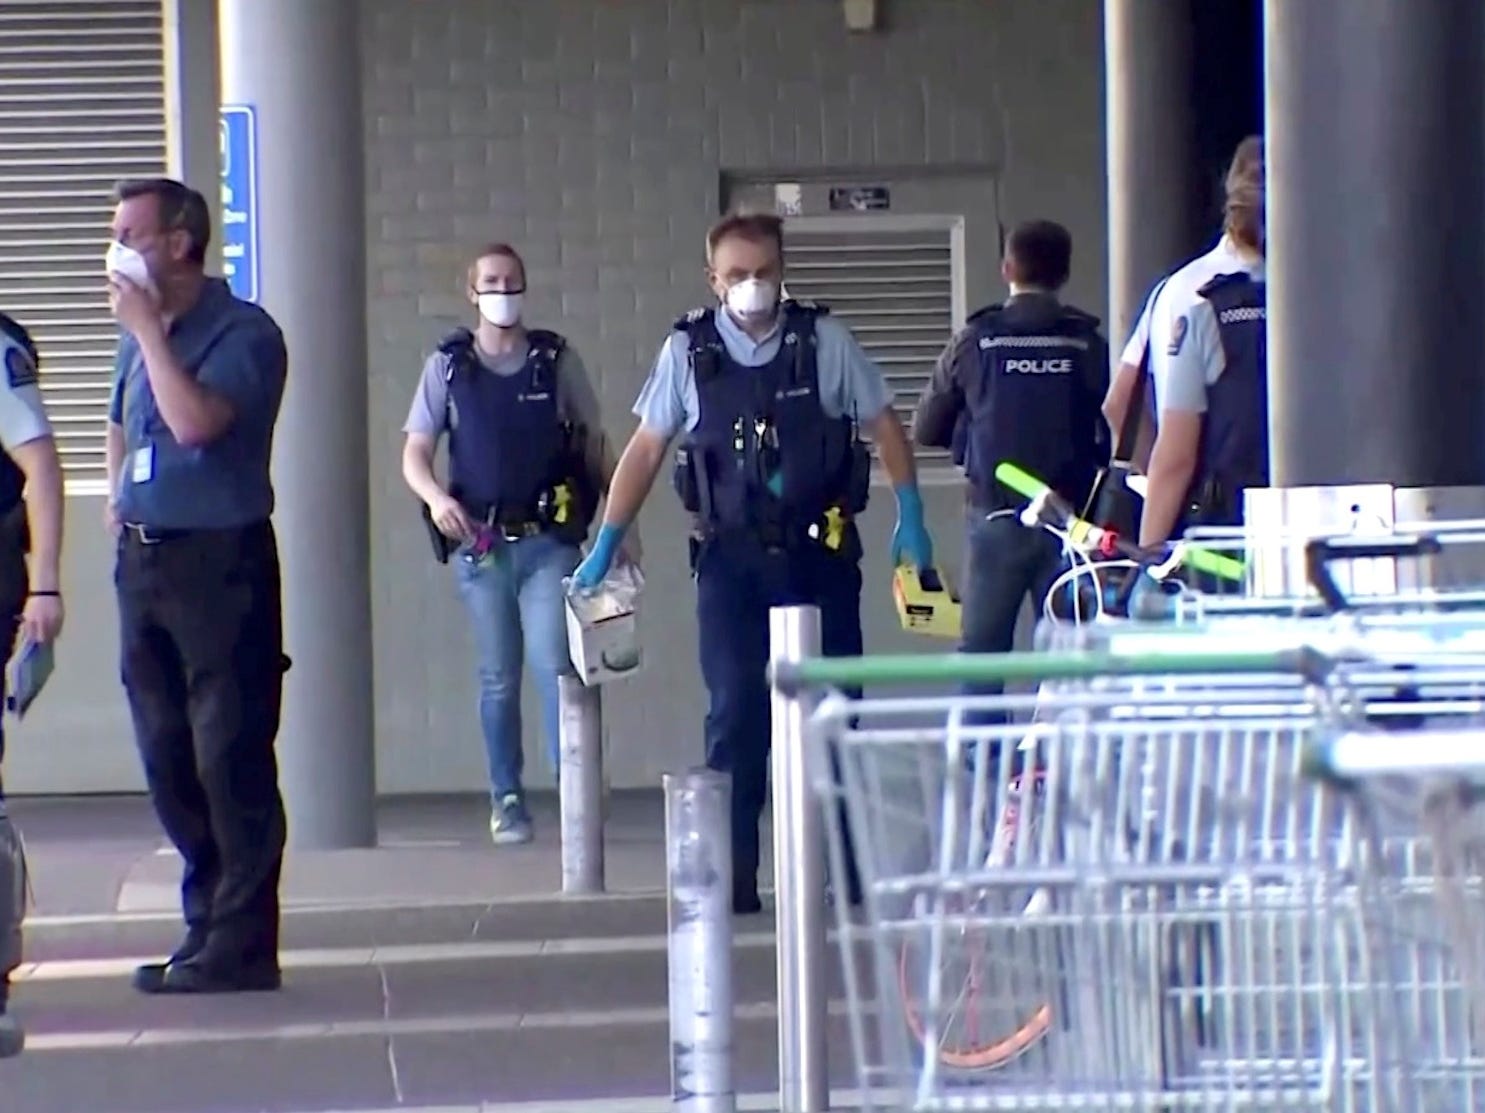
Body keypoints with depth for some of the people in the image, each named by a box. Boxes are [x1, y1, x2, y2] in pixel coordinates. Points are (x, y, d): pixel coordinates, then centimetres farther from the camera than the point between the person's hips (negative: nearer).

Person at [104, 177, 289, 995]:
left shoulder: (244, 334, -9)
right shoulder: (140, 337, 14)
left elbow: (196, 423, -26)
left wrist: (147, 327, -17)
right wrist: (117, 494, 16)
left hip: (219, 559, -8)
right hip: (144, 559, 8)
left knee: (231, 759, -6)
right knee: (169, 760, 11)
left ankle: (240, 945, -3)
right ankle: (208, 926, 21)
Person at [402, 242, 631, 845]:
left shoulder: (557, 360, 5)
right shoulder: (448, 365, 5)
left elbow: (594, 444, 11)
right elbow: (414, 456, 4)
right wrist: (436, 498, -17)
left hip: (548, 540, -1)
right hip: (480, 542, 1)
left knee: (553, 663, -13)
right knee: (498, 677, 7)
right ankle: (507, 800, 14)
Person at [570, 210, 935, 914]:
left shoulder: (823, 341, 1)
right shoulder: (688, 351, 2)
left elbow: (885, 425, 8)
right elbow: (646, 449, 7)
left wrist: (911, 518, 0)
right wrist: (605, 546, 4)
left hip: (819, 554, 0)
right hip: (731, 559, 0)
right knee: (735, 715, -4)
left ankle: (843, 870, 13)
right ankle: (730, 877, -1)